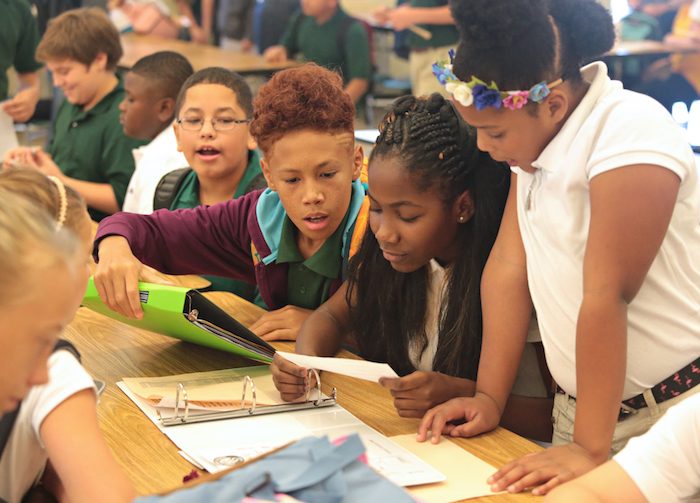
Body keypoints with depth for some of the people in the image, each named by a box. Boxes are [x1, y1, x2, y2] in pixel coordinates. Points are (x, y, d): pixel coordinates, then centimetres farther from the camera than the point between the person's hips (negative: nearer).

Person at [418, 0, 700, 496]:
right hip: (579, 403, 7)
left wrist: (592, 448, -23)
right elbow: (510, 266, -2)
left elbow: (606, 296, -25)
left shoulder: (630, 133, -22)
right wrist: (489, 397, -3)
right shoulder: (534, 133, 1)